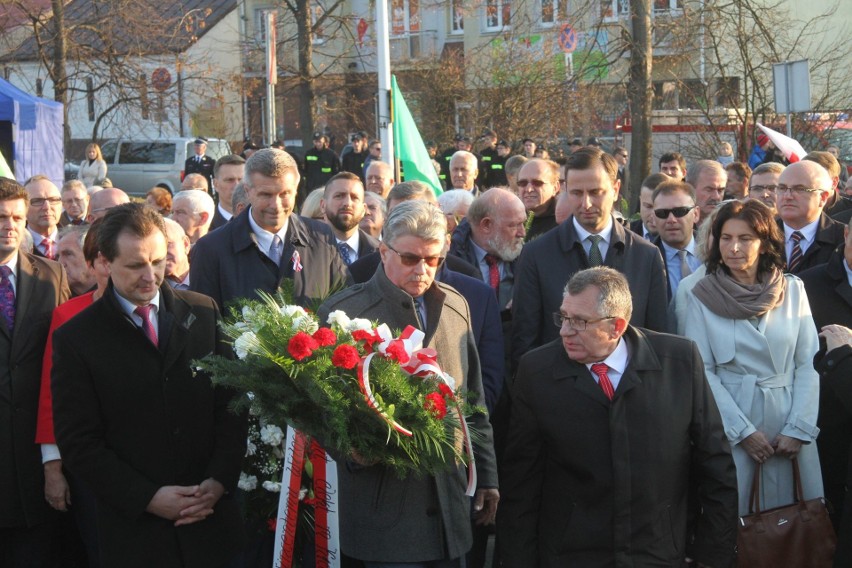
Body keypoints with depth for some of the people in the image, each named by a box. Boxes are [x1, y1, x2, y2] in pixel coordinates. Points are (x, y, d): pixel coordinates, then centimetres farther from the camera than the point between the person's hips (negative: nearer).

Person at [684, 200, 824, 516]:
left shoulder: (793, 290, 3)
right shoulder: (702, 297, -1)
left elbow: (808, 363, 2)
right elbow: (702, 370, -3)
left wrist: (799, 428, -6)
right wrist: (742, 430, -8)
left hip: (788, 422, 1)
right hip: (730, 422, -1)